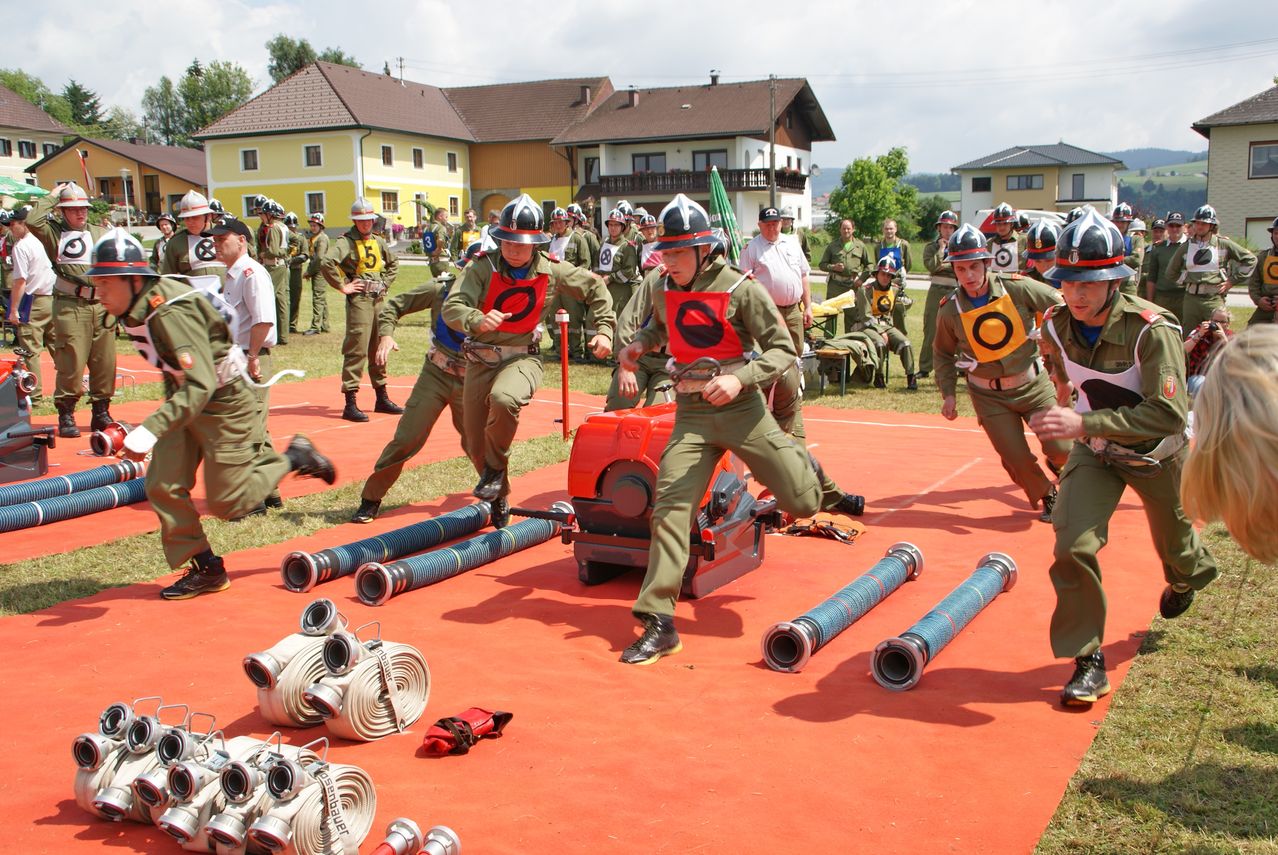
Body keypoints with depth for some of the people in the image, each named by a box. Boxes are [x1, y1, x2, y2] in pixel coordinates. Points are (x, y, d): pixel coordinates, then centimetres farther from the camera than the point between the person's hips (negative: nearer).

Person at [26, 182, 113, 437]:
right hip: (70, 307, -4)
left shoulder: (99, 234, 16)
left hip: (101, 305, 4)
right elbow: (32, 220, -14)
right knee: (71, 361, -6)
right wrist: (52, 196, -1)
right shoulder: (54, 232, 6)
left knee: (105, 362, 5)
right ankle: (66, 415, 3)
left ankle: (101, 411, 17)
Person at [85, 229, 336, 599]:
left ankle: (291, 459, 19)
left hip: (223, 403, -9)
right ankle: (205, 569, 12)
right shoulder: (134, 310, -2)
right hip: (185, 400, 9)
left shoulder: (171, 314, -31)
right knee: (162, 486, 0)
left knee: (227, 503, 0)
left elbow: (201, 385, -38)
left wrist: (152, 429, -45)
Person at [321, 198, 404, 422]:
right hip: (359, 300, -7)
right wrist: (342, 286, -17)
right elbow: (326, 263, -23)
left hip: (379, 300, 7)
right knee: (357, 351, -10)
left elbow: (393, 263, 30)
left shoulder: (379, 242, 14)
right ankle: (350, 404, -8)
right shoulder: (346, 242, -8)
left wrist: (386, 283, 16)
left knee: (379, 350, 13)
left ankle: (382, 398, 24)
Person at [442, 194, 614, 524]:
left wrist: (604, 330, 2)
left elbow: (595, 289, 10)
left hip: (522, 357, -1)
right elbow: (451, 308, -23)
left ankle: (496, 468, -11)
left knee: (504, 398, -36)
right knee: (477, 438, 6)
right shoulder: (483, 267, -11)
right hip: (481, 359, 2)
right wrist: (478, 321, -44)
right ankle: (498, 497, 34)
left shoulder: (551, 271, -6)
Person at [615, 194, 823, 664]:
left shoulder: (740, 289, -12)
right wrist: (639, 342, 4)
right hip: (691, 414, 3)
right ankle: (659, 623, -6)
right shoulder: (663, 290, 4)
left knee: (803, 503, -3)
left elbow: (783, 349, -10)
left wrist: (740, 378, -26)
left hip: (742, 410, -3)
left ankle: (798, 461, 37)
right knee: (671, 507, -10)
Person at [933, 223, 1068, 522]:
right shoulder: (950, 310, -9)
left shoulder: (1018, 288, -15)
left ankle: (1056, 464, 30)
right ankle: (1046, 497, 27)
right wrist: (948, 393, 0)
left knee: (1061, 449, -9)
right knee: (1016, 459, -4)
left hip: (1033, 384, 0)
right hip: (990, 395, 0)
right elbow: (943, 354, 8)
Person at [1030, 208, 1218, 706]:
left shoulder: (1151, 329, -33)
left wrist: (1083, 423, -47)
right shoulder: (1057, 325, -17)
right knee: (1072, 546, -18)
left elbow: (1169, 414, -40)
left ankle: (1189, 574, 61)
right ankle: (1088, 661, -4)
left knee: (1172, 543, 22)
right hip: (1095, 451, 2)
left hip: (1156, 454, -2)